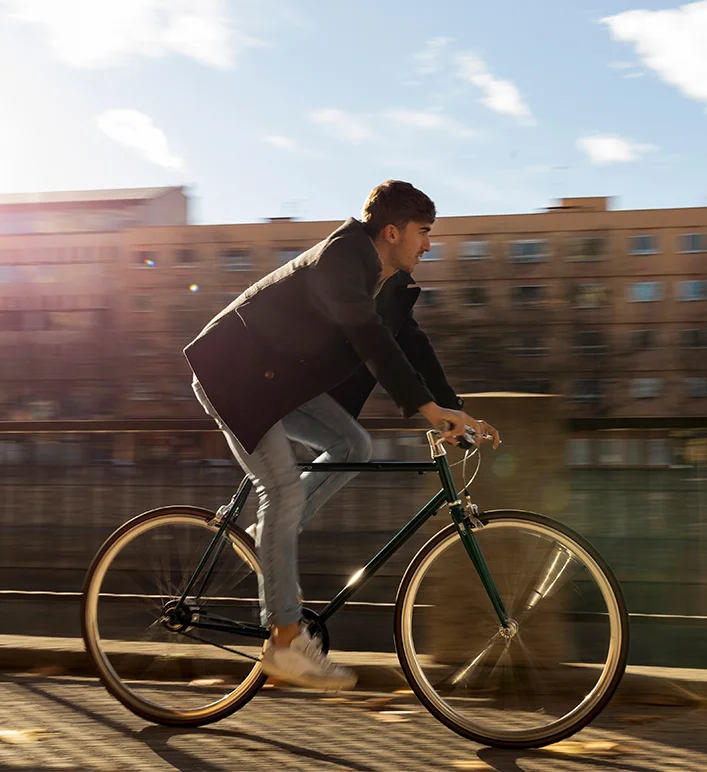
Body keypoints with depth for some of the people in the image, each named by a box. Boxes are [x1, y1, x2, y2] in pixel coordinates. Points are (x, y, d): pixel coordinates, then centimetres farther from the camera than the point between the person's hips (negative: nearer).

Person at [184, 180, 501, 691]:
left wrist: (458, 412, 0)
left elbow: (412, 344, 8)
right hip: (234, 372, -9)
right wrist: (427, 407, -35)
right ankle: (286, 641, -9)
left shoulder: (391, 283, 7)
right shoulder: (341, 257, -22)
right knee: (284, 489, -16)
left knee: (354, 447, -4)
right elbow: (369, 340, -32)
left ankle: (267, 547, 6)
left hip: (280, 377, 9)